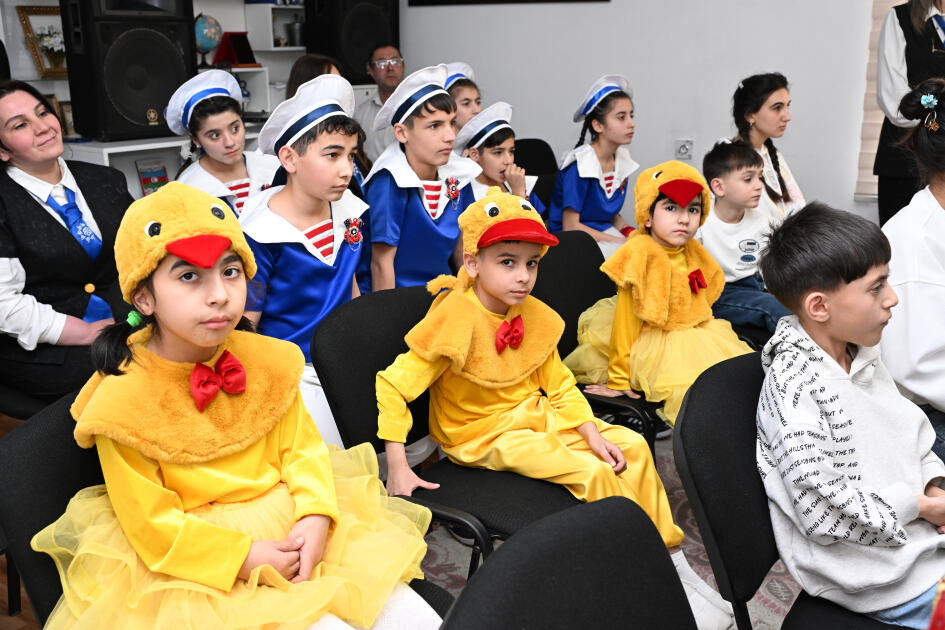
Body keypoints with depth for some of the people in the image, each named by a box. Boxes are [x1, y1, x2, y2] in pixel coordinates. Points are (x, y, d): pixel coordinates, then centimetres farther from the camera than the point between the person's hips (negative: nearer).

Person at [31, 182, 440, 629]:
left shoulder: (267, 360, -5)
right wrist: (246, 556, -19)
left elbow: (301, 445, 3)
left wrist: (316, 516, -15)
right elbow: (153, 527, -12)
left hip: (292, 529, 5)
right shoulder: (121, 403, -16)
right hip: (195, 563, -4)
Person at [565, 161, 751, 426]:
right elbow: (625, 321, -16)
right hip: (653, 343, -8)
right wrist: (618, 381, -12)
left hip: (695, 336, 8)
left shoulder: (693, 253, 3)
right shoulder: (640, 254, -19)